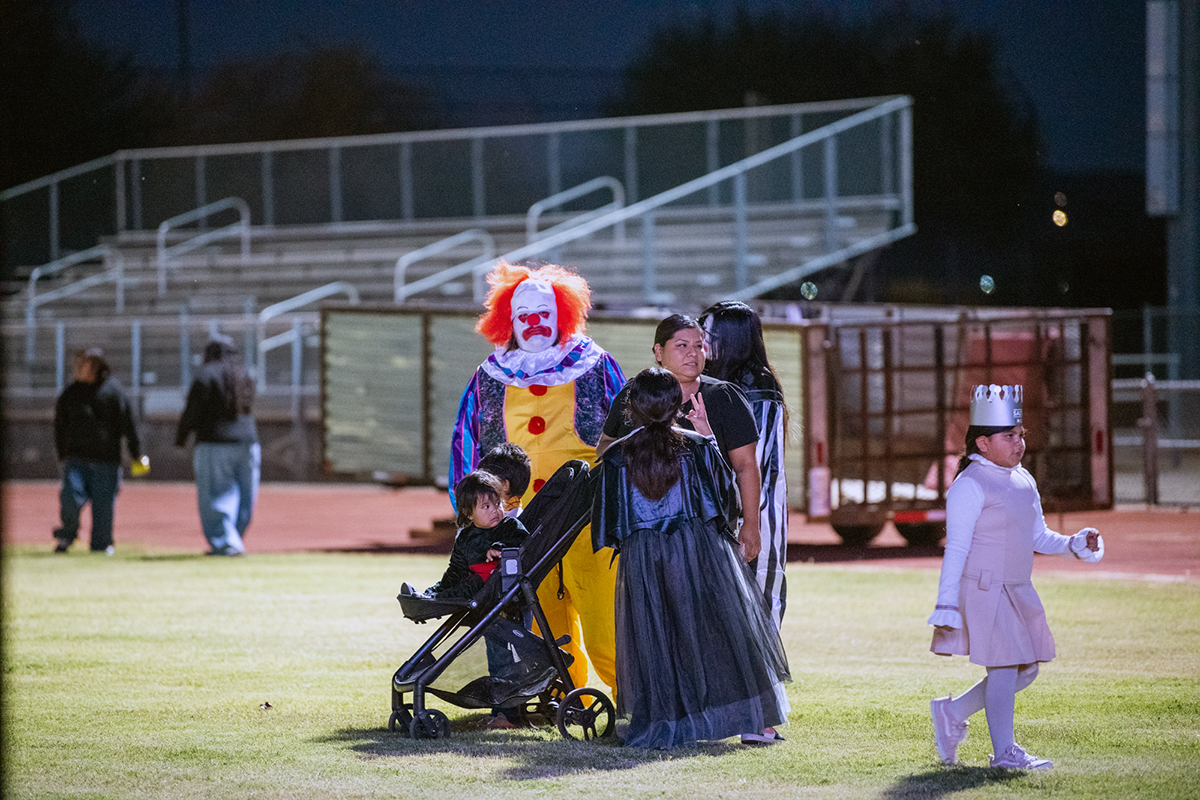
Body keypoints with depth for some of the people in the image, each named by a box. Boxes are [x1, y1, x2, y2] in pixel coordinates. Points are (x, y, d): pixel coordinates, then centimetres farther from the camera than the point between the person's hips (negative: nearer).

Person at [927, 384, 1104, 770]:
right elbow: (956, 548, -17)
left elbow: (1038, 537, 19)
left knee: (1027, 669, 12)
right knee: (1005, 667, -8)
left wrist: (1074, 544, 0)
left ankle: (953, 712, 25)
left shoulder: (1024, 481, 13)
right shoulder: (970, 485, -14)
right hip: (983, 590, -9)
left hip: (1017, 590, 9)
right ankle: (1004, 752, 1)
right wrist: (946, 606, -21)